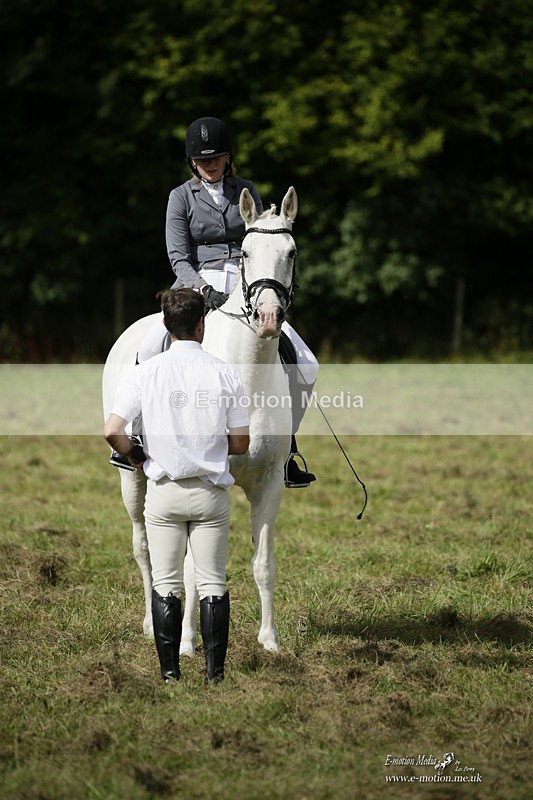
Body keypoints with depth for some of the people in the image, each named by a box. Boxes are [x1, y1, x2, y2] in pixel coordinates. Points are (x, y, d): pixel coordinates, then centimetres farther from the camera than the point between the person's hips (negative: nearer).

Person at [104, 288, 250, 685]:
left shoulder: (145, 372, -5)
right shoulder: (224, 373, -5)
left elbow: (112, 431, -11)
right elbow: (240, 443, -3)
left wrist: (139, 457, 6)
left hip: (163, 491, 0)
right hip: (210, 491, 0)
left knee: (166, 584, 8)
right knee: (213, 583, 7)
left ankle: (170, 671, 8)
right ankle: (215, 671, 7)